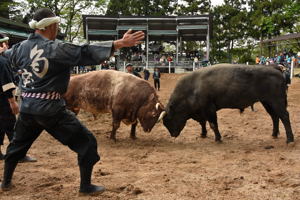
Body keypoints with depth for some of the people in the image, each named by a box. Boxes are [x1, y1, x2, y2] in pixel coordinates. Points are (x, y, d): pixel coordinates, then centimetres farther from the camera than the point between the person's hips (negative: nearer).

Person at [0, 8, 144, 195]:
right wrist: (121, 43, -25)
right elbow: (87, 53, -22)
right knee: (86, 142, 4)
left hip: (27, 107, 7)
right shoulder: (57, 48, -15)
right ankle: (86, 186, 9)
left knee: (18, 143, 29)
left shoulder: (22, 47, 5)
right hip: (50, 109, -7)